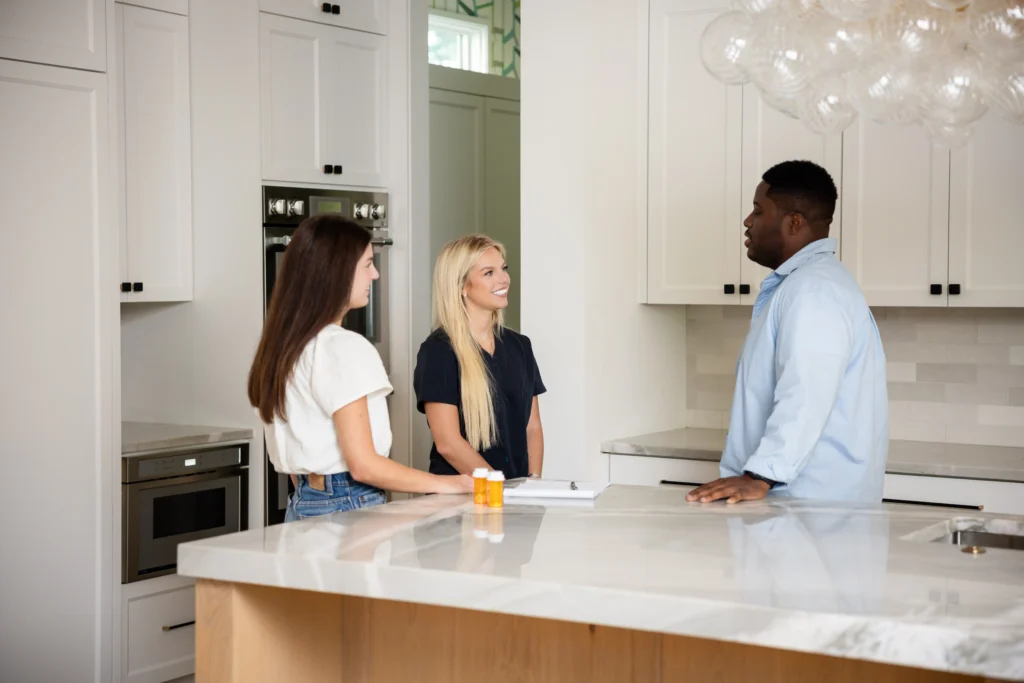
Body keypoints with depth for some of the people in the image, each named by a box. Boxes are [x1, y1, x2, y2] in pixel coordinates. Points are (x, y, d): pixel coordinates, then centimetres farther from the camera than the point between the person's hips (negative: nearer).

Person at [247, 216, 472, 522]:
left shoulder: (282, 345, 9)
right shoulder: (344, 347, -16)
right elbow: (363, 464, -17)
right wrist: (447, 484, -10)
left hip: (302, 505, 8)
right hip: (349, 507, -8)